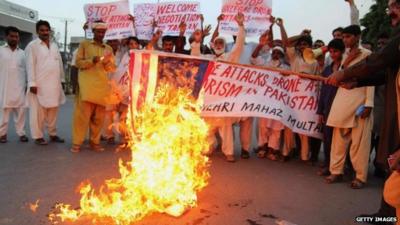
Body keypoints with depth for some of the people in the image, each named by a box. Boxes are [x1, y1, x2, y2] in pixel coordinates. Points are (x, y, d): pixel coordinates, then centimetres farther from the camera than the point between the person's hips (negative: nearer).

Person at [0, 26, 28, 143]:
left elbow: (26, 70, 11)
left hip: (19, 88, 2)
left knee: (20, 110, 2)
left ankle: (21, 132, 8)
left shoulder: (22, 53, 10)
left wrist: (28, 84, 6)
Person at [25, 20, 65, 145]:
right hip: (40, 84, -5)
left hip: (54, 84, 5)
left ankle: (53, 134, 19)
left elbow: (60, 64, 18)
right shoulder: (32, 45, -2)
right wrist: (32, 83, -13)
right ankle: (38, 136, 6)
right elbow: (30, 65, -7)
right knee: (38, 112, -1)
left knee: (53, 111, 10)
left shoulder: (54, 46, 16)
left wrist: (61, 79, 14)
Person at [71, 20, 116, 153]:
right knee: (82, 114, -6)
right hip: (87, 85, -3)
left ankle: (94, 142, 13)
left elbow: (112, 68, 11)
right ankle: (77, 143, 0)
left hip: (102, 86, 3)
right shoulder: (84, 44, 8)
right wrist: (92, 60, -16)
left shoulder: (108, 49, 16)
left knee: (99, 116, 4)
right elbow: (78, 62, 0)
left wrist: (107, 62, -10)